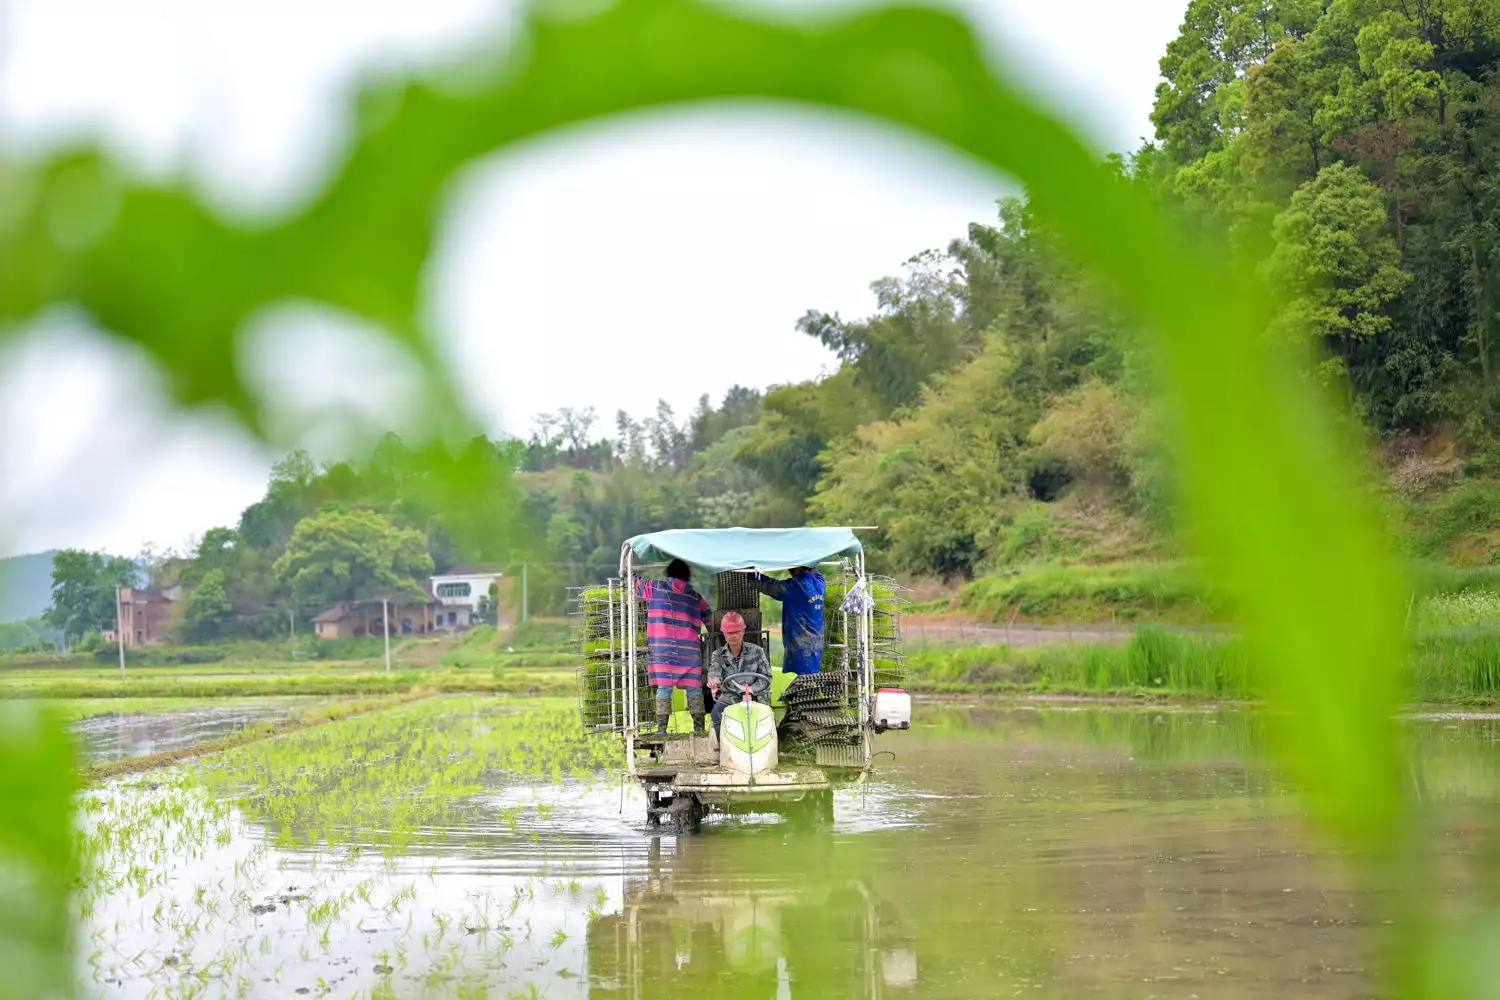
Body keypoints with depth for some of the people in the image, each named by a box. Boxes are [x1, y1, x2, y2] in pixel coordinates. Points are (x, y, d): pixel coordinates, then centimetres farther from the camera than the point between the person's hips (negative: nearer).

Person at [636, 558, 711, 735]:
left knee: (664, 688, -2)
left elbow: (635, 583, 17)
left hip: (662, 648, -1)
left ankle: (662, 729, -6)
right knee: (693, 688, 5)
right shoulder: (697, 597, 11)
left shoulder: (655, 588, 4)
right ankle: (699, 728, 5)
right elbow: (710, 620, 18)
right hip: (690, 650, 1)